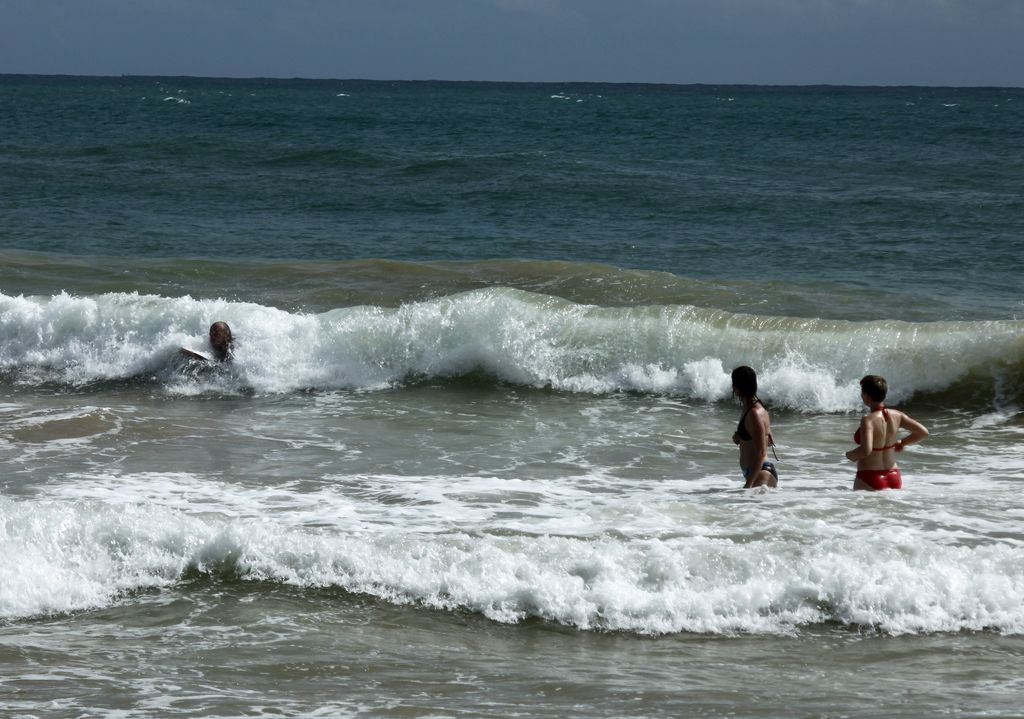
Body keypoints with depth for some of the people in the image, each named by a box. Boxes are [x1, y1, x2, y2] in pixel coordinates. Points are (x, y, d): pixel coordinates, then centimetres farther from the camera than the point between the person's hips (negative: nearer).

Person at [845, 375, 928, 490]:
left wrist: (850, 455, -8)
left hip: (870, 480, -6)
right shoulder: (896, 416, 2)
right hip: (893, 477, 6)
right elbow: (923, 432, 5)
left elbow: (866, 450, -28)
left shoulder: (868, 420, -17)